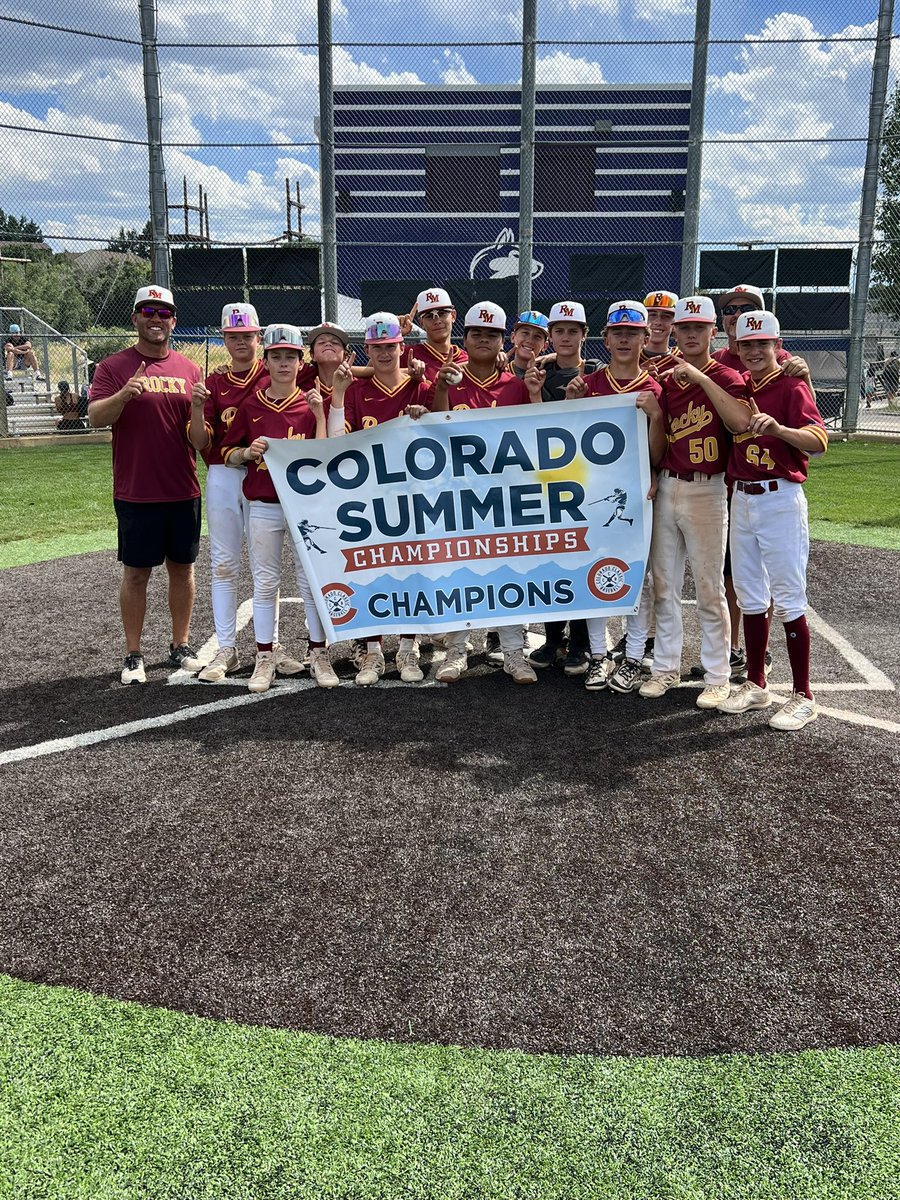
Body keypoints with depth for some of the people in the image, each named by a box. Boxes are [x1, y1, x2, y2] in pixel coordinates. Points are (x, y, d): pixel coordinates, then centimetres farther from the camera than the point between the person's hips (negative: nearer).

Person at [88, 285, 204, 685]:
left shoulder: (189, 369, 11)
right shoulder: (114, 366, 0)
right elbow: (95, 418, -11)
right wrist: (123, 394, -30)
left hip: (183, 490, 3)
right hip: (136, 492, -3)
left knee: (182, 568, 10)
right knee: (136, 573, 3)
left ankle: (181, 646, 22)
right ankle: (133, 655, 13)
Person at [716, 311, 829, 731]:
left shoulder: (791, 387, -8)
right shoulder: (736, 386, 12)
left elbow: (818, 441, -21)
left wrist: (778, 428, -40)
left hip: (780, 500, -6)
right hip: (741, 499, 7)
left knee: (788, 599, -4)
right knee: (749, 597, 12)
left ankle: (803, 696, 4)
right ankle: (755, 685, 23)